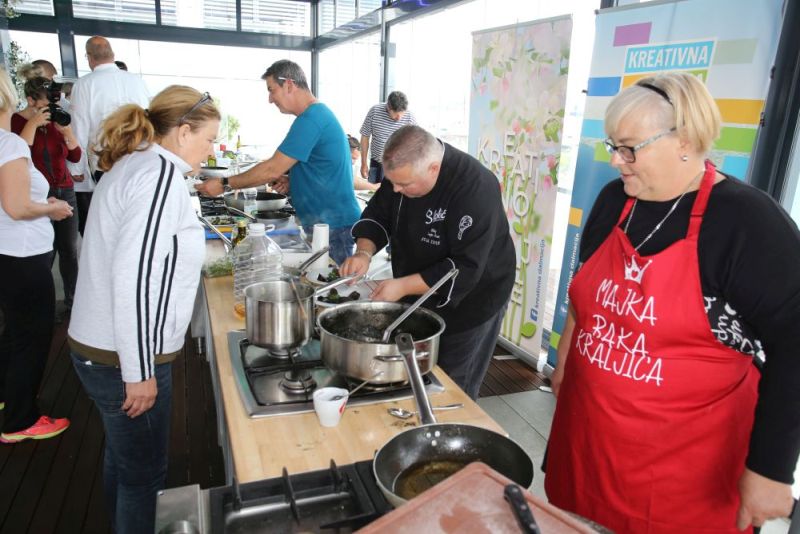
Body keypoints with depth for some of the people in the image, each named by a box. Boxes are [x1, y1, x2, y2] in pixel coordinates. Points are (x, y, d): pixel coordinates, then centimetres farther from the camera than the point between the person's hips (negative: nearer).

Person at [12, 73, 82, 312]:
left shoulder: (56, 119, 11)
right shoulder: (16, 120, -2)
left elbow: (75, 156, 6)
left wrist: (66, 129, -7)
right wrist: (33, 124, -16)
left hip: (65, 192, 4)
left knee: (69, 249, 4)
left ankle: (72, 299, 13)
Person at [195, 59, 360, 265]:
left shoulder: (310, 120, -19)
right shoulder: (320, 113, 14)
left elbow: (272, 170, -19)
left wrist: (224, 184, -10)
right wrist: (292, 180, 5)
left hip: (332, 225, -10)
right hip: (327, 220, 10)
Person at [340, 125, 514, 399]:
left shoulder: (475, 189, -32)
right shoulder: (404, 170, -10)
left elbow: (466, 268, -32)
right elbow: (378, 215, 1)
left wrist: (403, 286, -33)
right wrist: (364, 251, -18)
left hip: (468, 302, -6)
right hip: (420, 297, 7)